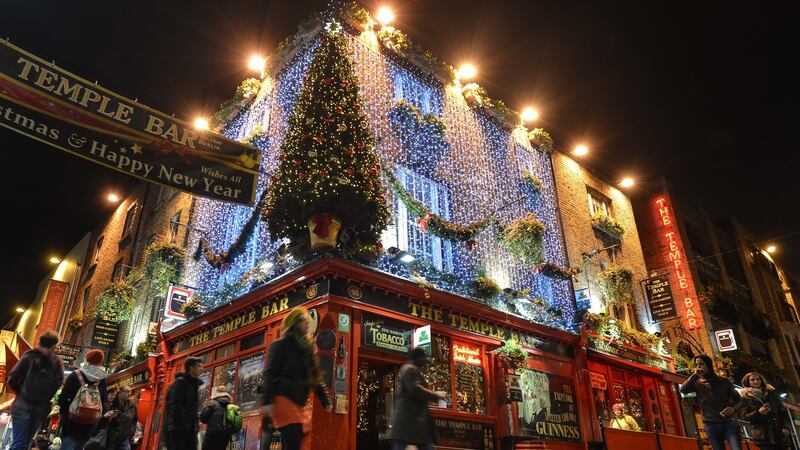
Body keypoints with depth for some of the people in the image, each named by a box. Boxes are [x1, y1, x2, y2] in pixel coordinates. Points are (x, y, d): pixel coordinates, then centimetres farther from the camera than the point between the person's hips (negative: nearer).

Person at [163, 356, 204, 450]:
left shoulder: (194, 384, 18)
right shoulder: (180, 382, -8)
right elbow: (175, 406, -16)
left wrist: (195, 425, 11)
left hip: (190, 429, 8)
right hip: (177, 428, -8)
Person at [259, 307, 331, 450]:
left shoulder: (308, 347, 17)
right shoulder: (281, 345, -3)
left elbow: (316, 377, 20)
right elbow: (270, 374, -10)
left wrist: (325, 400, 15)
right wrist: (267, 401, -20)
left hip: (301, 401, 7)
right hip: (284, 399, -7)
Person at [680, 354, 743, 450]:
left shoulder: (724, 381, 8)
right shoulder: (697, 384, 7)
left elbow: (738, 399, 12)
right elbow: (683, 389, -11)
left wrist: (733, 408, -10)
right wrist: (695, 375, -13)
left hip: (729, 422, -1)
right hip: (711, 425, 1)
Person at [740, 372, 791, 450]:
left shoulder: (771, 393, 13)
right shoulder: (745, 397, 4)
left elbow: (782, 410, 10)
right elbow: (745, 416, -1)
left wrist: (786, 426, -3)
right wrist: (758, 413, -17)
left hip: (779, 431, 3)